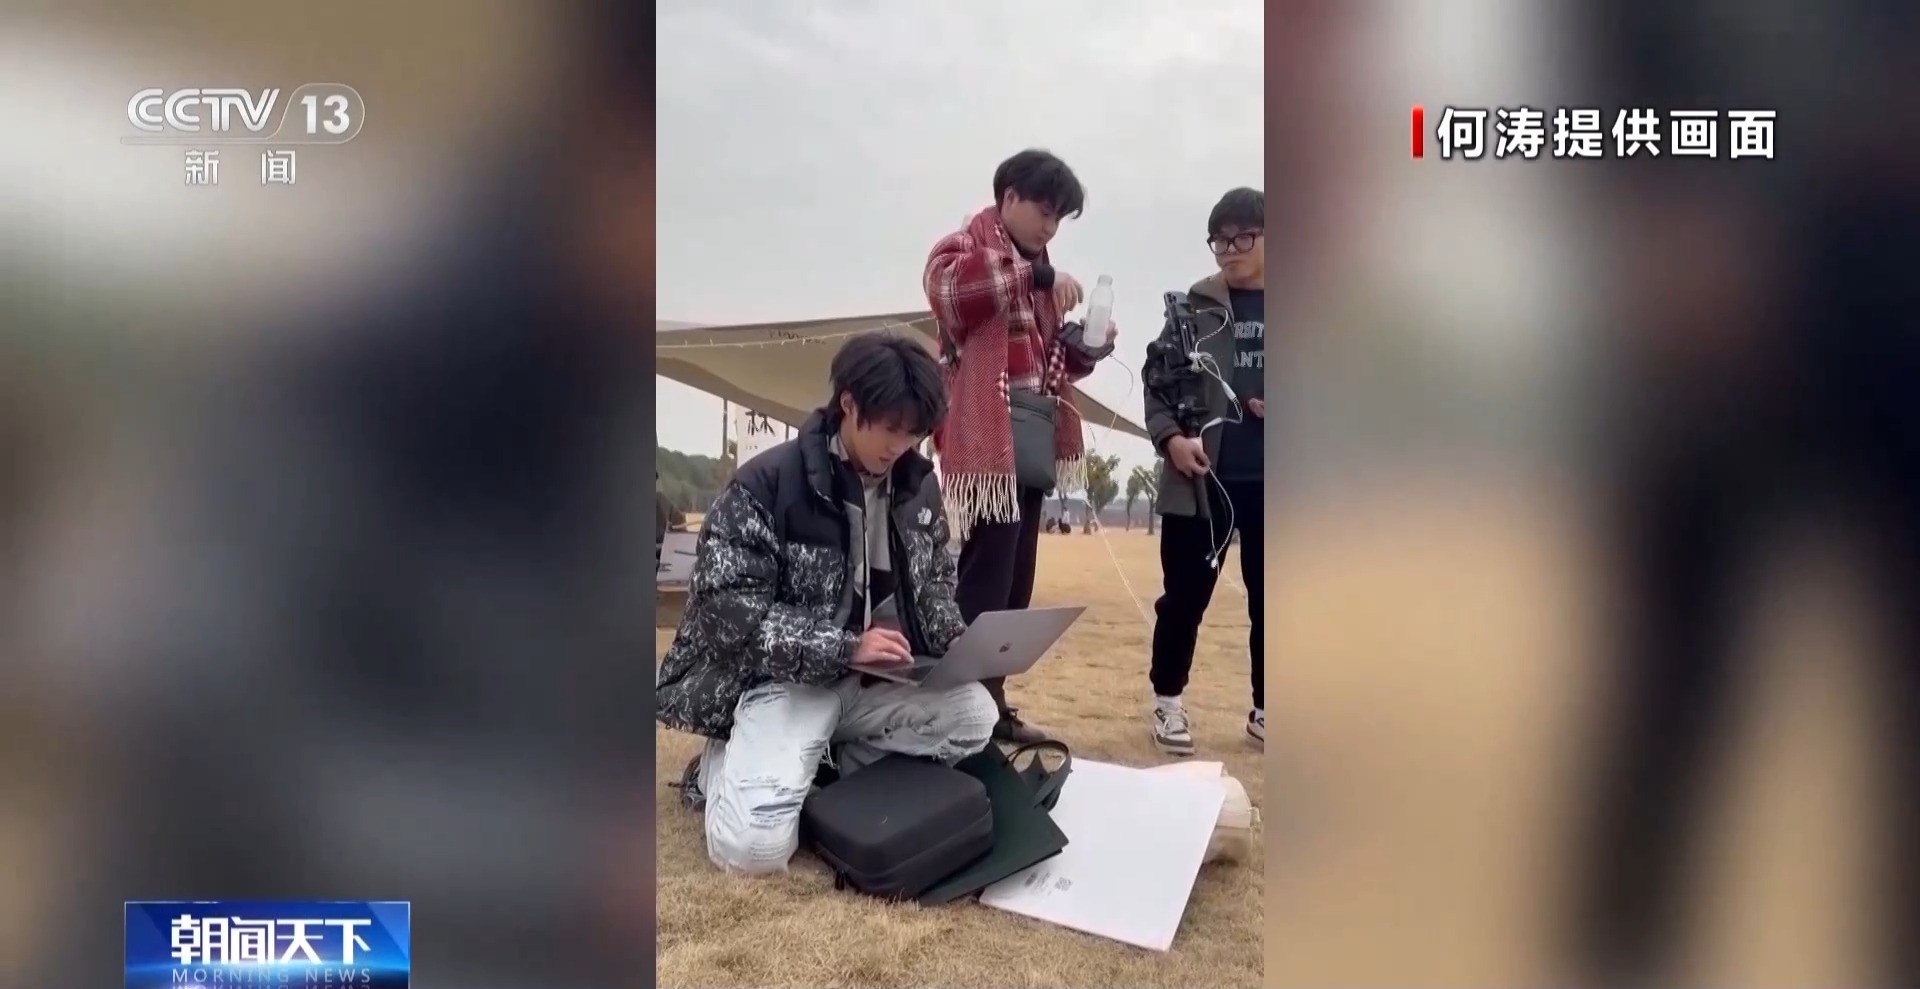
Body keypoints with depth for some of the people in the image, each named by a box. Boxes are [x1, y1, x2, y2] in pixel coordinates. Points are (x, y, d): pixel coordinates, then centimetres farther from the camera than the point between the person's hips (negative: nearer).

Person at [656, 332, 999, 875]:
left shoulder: (918, 484, 3)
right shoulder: (765, 483, -15)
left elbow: (934, 583, 17)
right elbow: (729, 610, -19)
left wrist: (959, 642, -5)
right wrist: (844, 646, -27)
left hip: (880, 678, 6)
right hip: (784, 681, -5)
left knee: (976, 715, -20)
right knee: (756, 844, -25)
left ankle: (842, 769, 3)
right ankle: (724, 764, 11)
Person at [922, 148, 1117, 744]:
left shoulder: (1034, 268, 23)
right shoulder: (966, 247, -3)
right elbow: (945, 284, -28)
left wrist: (1085, 349, 7)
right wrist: (1039, 276, -26)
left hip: (1033, 443, 9)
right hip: (989, 443, -9)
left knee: (1015, 585, 12)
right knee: (984, 584, -10)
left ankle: (992, 702, 21)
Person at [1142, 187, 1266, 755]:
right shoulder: (1195, 308, 2)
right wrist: (1170, 437, -14)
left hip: (1269, 482, 2)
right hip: (1202, 477, -1)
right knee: (1184, 596, 6)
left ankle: (1265, 708, 25)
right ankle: (1168, 704, 21)